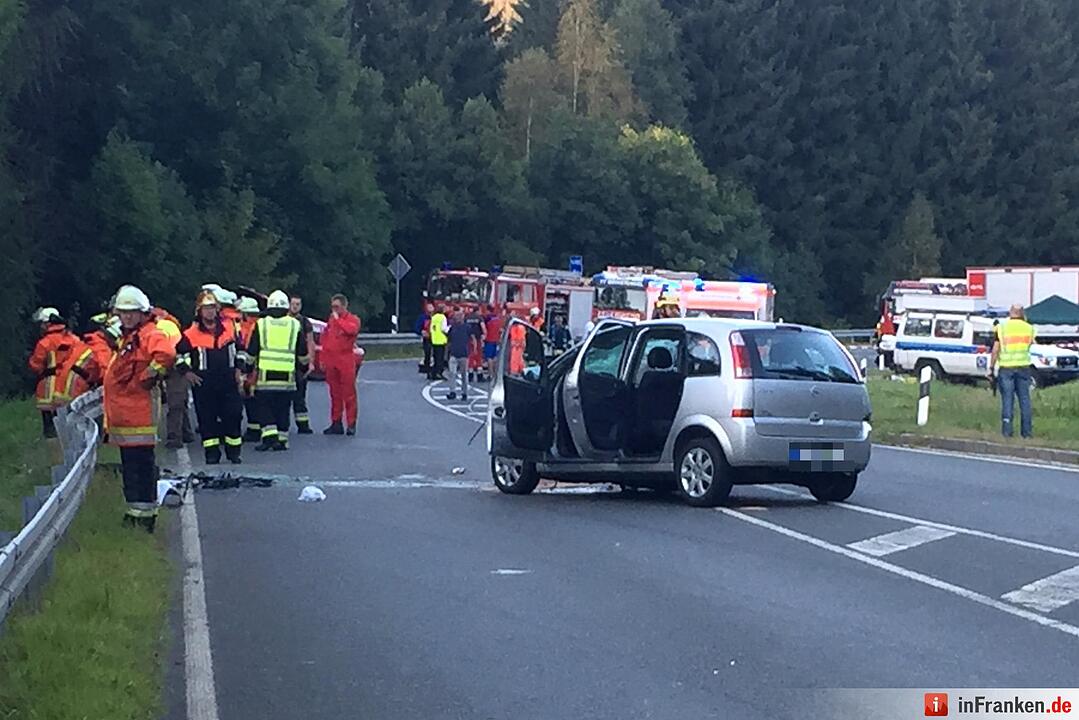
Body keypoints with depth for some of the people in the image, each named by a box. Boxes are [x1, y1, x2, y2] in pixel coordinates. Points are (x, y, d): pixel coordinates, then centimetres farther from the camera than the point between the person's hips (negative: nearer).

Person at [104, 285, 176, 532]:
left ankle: (144, 513, -7)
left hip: (139, 415, -11)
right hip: (124, 414, 11)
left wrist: (148, 378, -21)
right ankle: (136, 511, 23)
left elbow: (166, 354, -33)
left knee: (140, 464, -9)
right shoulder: (127, 337, 21)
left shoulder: (150, 334, -11)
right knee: (130, 464, 15)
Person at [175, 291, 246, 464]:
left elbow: (239, 349, 18)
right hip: (203, 383, -1)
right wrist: (186, 372, -1)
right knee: (207, 418, 2)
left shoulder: (230, 327, 6)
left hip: (228, 380, 2)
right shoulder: (192, 334, -2)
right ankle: (211, 453, 9)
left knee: (233, 415, 1)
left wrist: (238, 369, 11)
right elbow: (179, 354, 7)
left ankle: (234, 451, 13)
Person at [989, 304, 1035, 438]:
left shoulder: (1002, 327, -2)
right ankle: (1027, 430, 9)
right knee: (1024, 399, 8)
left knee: (1007, 399, 1)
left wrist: (991, 368, 1)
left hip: (1006, 368, -1)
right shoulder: (1028, 328, 4)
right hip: (1023, 367, 2)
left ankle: (1007, 430, -3)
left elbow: (995, 350, -5)